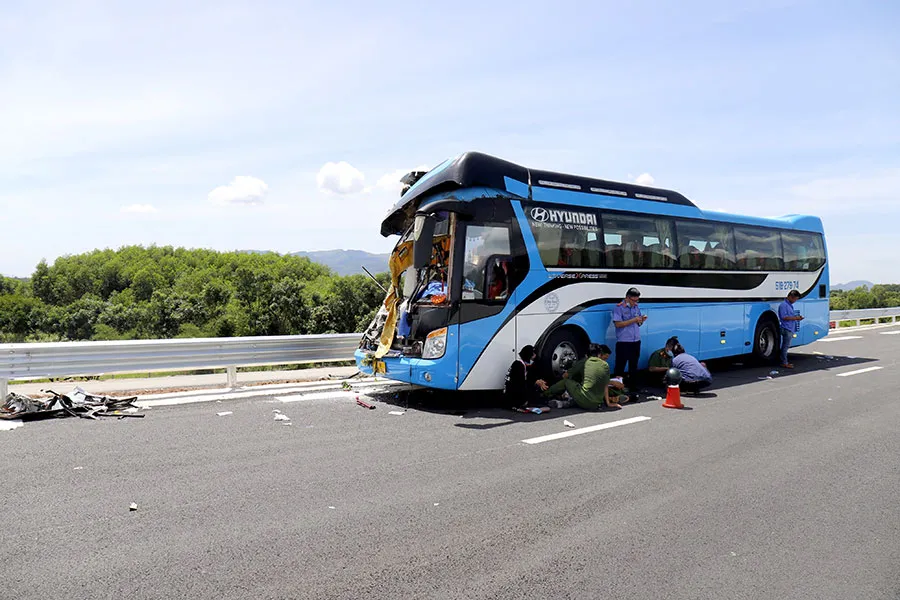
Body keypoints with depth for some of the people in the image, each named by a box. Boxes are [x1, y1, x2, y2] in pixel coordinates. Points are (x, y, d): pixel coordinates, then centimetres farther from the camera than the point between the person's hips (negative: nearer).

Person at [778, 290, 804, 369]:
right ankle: (784, 363, -2)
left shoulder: (790, 305, 18)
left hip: (791, 329, 10)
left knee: (786, 346, 13)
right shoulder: (784, 305, -14)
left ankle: (785, 362, 19)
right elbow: (784, 317, -20)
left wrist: (797, 317, 9)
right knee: (786, 346, -6)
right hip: (787, 329, -10)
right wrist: (795, 318, -15)